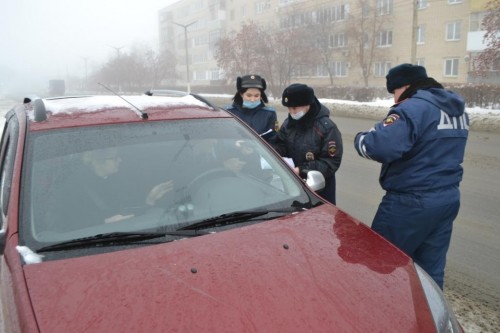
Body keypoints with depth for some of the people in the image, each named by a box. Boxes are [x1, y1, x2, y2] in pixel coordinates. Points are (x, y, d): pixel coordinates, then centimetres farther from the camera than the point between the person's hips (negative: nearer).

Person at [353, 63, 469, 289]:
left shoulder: (414, 108, -18)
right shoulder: (457, 109, 13)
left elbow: (382, 146, -30)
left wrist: (361, 139, -10)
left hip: (411, 202, -9)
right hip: (448, 198, 9)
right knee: (431, 268, 16)